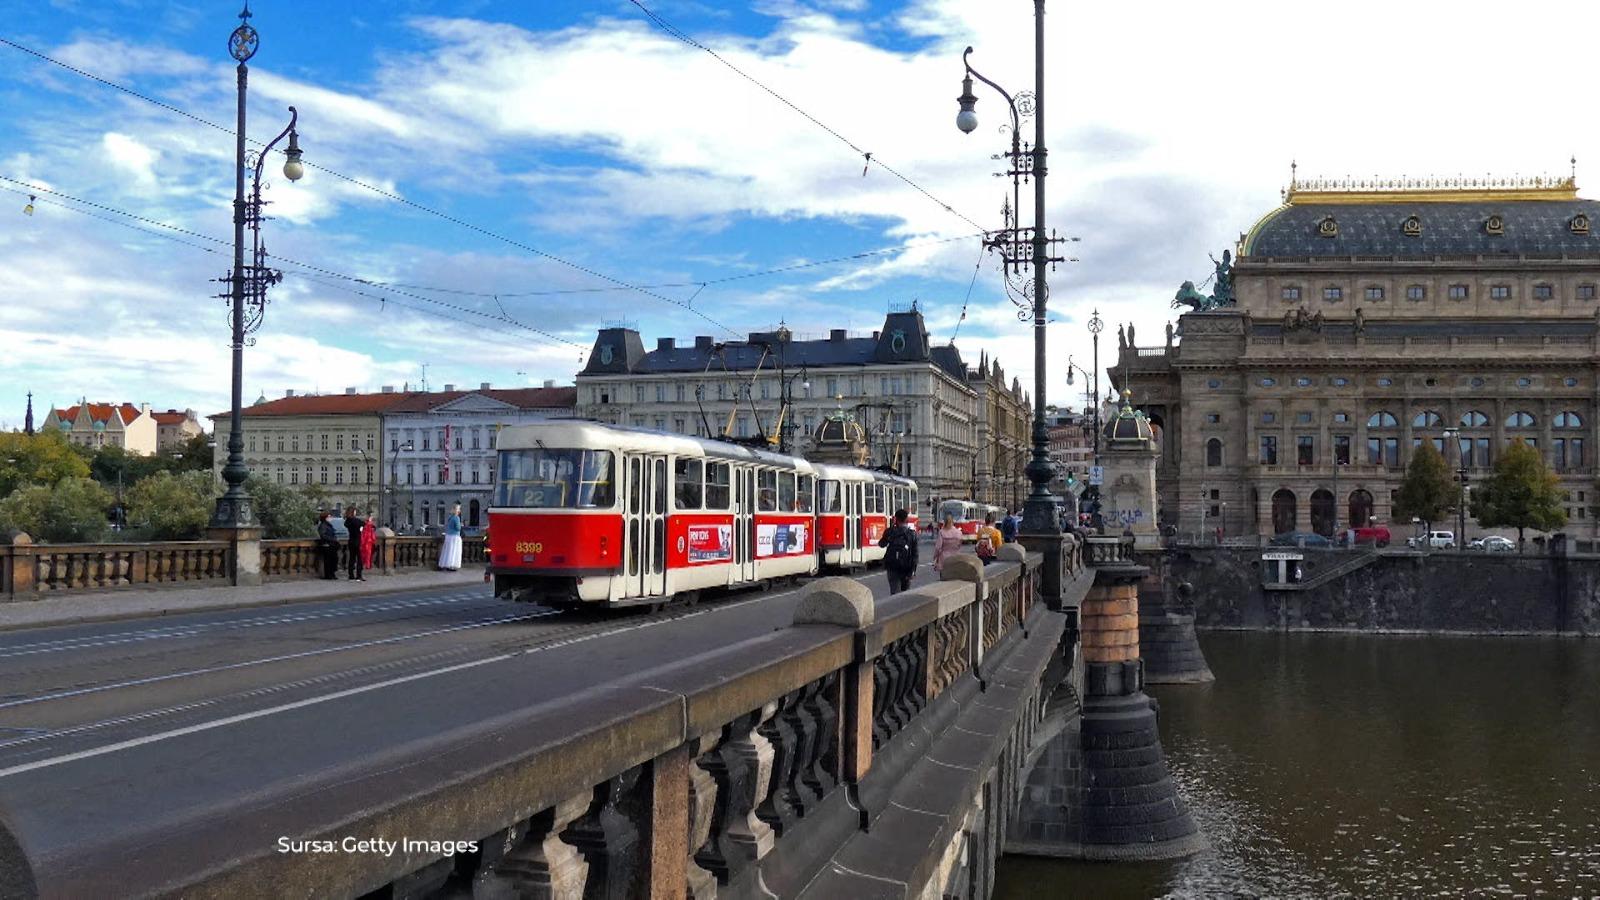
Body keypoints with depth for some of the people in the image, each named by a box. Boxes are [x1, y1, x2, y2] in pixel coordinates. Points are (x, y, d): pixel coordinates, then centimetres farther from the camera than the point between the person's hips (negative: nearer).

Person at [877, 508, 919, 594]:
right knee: (906, 592, 15)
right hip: (906, 567, 1)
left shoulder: (890, 531, -5)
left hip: (893, 567, -1)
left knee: (895, 592, -2)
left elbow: (881, 544, 13)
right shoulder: (912, 533, -3)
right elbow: (915, 554, -5)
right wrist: (913, 570, -3)